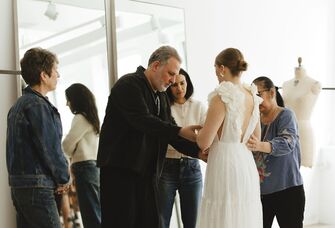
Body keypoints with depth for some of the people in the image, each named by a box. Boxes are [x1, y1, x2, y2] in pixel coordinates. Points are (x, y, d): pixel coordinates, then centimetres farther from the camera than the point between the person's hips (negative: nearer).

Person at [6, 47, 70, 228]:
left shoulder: (18, 104, 16)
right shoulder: (38, 105, -15)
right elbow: (50, 148, -18)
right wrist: (64, 178, -3)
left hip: (18, 184, 10)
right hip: (37, 186, -10)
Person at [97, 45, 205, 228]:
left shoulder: (161, 96, 16)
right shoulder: (129, 85, -10)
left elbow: (169, 132, 12)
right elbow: (143, 121, -23)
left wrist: (198, 151, -3)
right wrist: (180, 131, -27)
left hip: (147, 170, 8)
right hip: (119, 167, -8)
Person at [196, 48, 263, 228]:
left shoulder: (222, 98, -15)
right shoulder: (252, 97, 7)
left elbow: (203, 143, -14)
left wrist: (199, 131, 6)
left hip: (225, 165, -7)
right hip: (247, 165, 8)